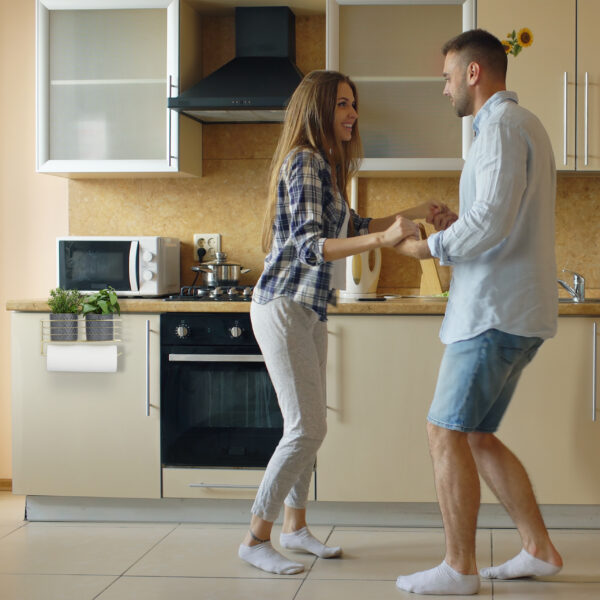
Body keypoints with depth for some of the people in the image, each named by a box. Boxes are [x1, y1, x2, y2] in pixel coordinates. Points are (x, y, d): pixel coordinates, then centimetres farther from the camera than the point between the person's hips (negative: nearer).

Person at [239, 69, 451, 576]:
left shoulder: (324, 165, 14)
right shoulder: (305, 163, -16)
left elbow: (350, 226, 25)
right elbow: (308, 245, -28)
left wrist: (414, 213, 19)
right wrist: (382, 239, -40)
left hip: (310, 310, 10)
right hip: (283, 307, -10)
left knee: (309, 426, 13)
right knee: (307, 429, -11)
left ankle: (296, 526, 24)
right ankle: (255, 539, -2)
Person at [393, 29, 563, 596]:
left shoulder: (502, 126, -12)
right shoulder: (525, 125, 21)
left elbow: (492, 222, -22)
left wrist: (430, 247, -8)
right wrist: (451, 224, 13)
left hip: (496, 312, -10)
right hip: (510, 312, 10)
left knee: (446, 432, -5)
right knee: (476, 436, 13)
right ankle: (538, 550, 17)